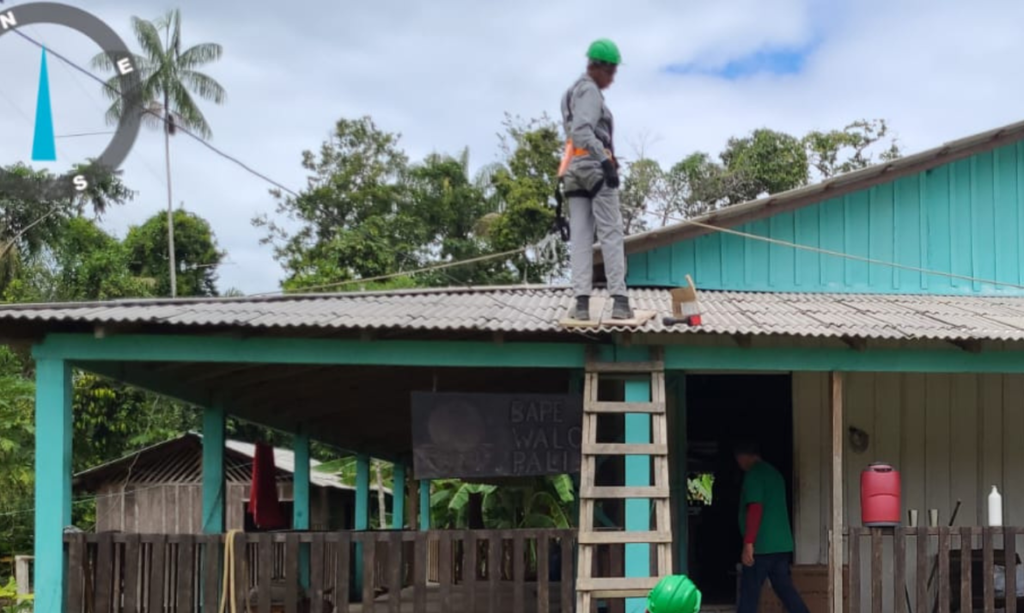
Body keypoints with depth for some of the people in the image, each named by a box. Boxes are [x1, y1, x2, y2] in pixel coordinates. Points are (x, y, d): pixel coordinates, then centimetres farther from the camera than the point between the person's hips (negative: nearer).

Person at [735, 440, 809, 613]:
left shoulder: (753, 474, -9)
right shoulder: (774, 472, 18)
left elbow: (755, 508, -19)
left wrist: (748, 543, -20)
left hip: (762, 546, -8)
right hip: (782, 544, 8)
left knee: (749, 592, -3)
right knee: (785, 589, 9)